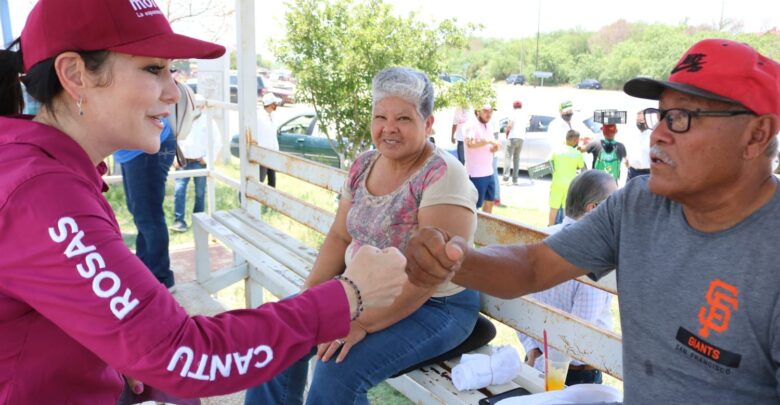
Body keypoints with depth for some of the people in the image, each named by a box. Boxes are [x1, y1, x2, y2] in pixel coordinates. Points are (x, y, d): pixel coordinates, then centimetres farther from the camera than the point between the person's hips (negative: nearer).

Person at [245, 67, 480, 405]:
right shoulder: (363, 165, 2)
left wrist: (363, 324, -26)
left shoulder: (443, 175, -20)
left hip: (433, 305, -7)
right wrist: (309, 293, -4)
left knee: (339, 370, -25)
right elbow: (340, 237, 10)